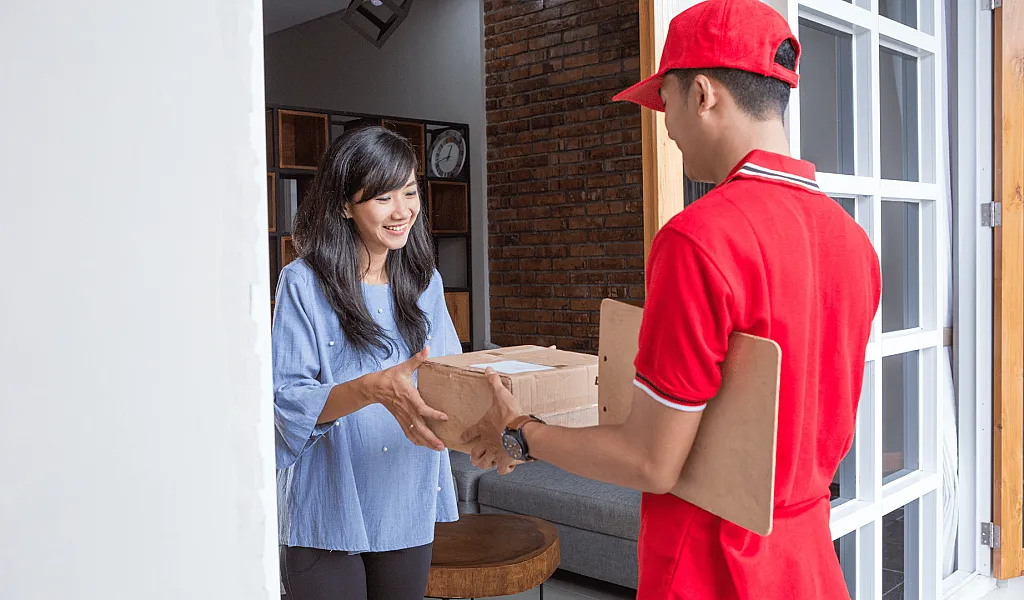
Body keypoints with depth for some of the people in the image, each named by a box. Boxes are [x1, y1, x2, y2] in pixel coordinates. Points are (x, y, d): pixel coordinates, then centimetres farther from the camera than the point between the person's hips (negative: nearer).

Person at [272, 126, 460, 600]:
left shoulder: (425, 283, 6)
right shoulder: (304, 284, -11)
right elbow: (286, 402, -17)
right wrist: (374, 388, -33)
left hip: (408, 513, 5)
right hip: (328, 512, -4)